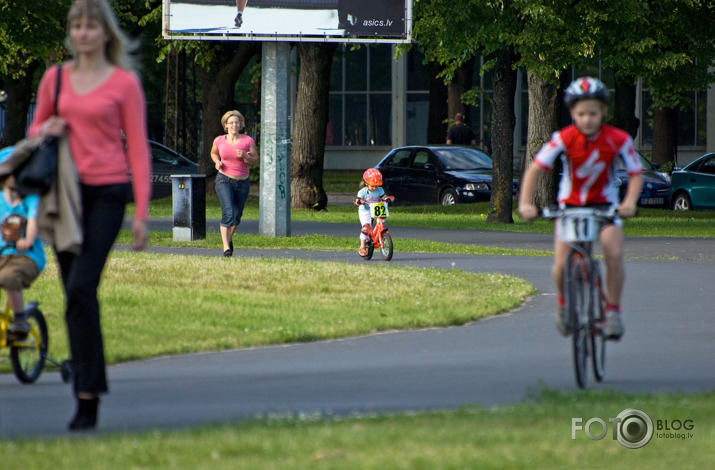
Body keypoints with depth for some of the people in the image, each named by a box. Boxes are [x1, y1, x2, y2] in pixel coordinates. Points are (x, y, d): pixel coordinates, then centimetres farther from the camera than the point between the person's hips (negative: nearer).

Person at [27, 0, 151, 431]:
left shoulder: (124, 83, -1)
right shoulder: (55, 78, 10)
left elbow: (138, 148, -1)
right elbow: (34, 130, 22)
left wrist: (142, 211, -6)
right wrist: (45, 131, -3)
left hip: (107, 192, -5)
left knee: (81, 288, -17)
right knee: (77, 294, 6)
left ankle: (87, 393, -15)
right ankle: (90, 389, 13)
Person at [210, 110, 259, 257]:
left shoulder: (248, 141, -3)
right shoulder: (219, 140, 0)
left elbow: (255, 160, 1)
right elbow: (213, 153, 21)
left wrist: (245, 156, -19)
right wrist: (217, 162, -1)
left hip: (242, 182, 2)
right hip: (224, 180, -2)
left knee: (237, 216, 13)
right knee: (228, 213, -19)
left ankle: (229, 238, 43)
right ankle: (226, 247, -20)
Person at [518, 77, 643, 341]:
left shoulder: (618, 140, -17)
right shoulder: (564, 139, -19)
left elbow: (636, 174, -11)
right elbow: (535, 170, -20)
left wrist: (629, 202, -29)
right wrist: (525, 204, -34)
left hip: (605, 204, 0)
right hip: (570, 204, 0)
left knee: (614, 255, -22)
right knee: (562, 264, -14)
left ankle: (613, 310, -3)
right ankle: (563, 303, 18)